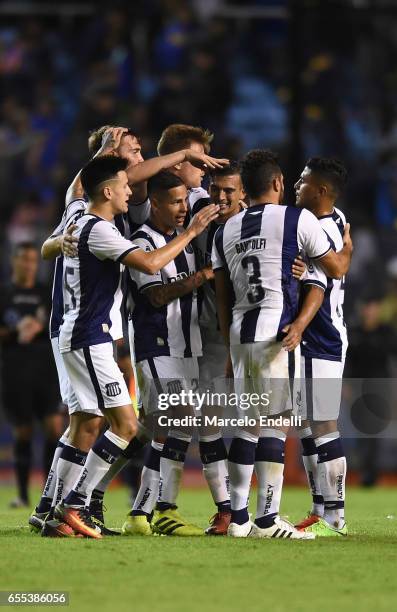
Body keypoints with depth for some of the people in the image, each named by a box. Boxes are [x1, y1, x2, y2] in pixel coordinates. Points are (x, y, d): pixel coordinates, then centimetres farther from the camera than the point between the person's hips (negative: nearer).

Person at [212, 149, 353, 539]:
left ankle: (238, 518, 10)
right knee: (274, 424, -5)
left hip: (239, 332, 6)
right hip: (276, 330, -6)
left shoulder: (226, 231, 15)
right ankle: (266, 519, -7)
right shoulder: (297, 219, -1)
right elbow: (335, 269, 8)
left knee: (248, 423, 11)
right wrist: (347, 248, 30)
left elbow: (222, 299, 16)